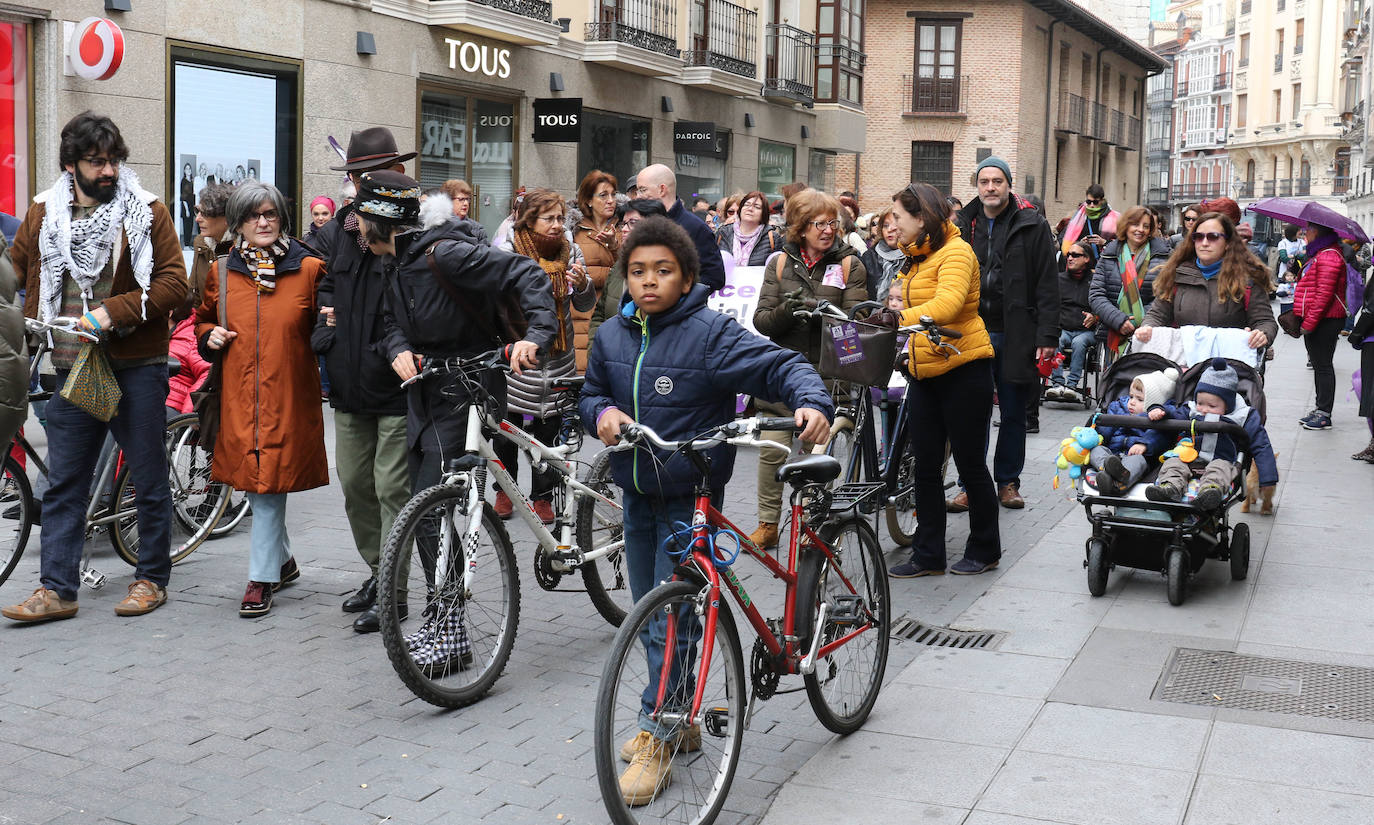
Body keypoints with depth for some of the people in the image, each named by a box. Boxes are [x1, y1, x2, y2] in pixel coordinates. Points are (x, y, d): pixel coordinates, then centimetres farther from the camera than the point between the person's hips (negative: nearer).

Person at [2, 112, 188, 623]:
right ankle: (56, 590, 11)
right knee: (63, 485, 5)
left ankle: (152, 579, 19)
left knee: (149, 481, 6)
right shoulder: (43, 215, 8)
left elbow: (174, 282, -9)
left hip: (137, 366, -3)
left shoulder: (147, 212, -2)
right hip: (72, 369, 3)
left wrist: (113, 311, -17)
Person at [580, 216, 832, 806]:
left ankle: (657, 740, 5)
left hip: (691, 497, -6)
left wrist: (812, 403, -36)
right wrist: (602, 412, -6)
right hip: (637, 493, 6)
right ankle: (677, 717, 32)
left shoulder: (713, 333, -13)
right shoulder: (613, 336, 4)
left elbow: (780, 365, -17)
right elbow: (592, 391, 17)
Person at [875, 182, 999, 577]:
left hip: (963, 370, -8)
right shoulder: (918, 257, 15)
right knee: (925, 465, 7)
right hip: (925, 374, 9)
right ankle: (928, 556, 13)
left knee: (970, 463, 3)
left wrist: (900, 318, -42)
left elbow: (946, 304, -31)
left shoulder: (955, 252, -14)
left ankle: (984, 550, 18)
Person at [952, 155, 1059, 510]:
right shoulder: (964, 225, 9)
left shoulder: (1032, 225, 1)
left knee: (1013, 413, 9)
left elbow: (1047, 285, -3)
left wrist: (1047, 335, -9)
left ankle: (1008, 481, 21)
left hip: (1016, 335, -2)